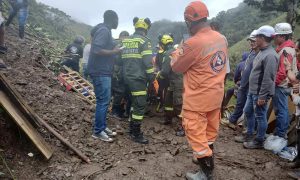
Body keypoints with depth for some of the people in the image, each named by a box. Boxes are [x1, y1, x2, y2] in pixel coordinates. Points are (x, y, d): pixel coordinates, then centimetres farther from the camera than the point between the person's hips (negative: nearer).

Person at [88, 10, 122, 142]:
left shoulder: (105, 30, 17)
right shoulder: (104, 30, -14)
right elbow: (96, 50, -25)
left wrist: (114, 49, 11)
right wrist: (114, 52, -16)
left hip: (103, 71, 10)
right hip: (100, 72, -10)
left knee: (105, 101, 14)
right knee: (103, 101, -6)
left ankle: (103, 127, 24)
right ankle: (98, 131, 5)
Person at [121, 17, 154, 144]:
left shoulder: (126, 41, 14)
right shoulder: (144, 41, -8)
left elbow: (123, 58, 14)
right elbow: (148, 61, -15)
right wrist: (152, 78, -9)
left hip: (128, 77, 8)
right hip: (139, 78, -8)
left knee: (135, 103, 19)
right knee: (140, 105, -3)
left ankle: (132, 129, 27)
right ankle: (136, 134, 2)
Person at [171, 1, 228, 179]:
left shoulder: (193, 43, -23)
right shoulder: (222, 38, 1)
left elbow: (176, 66, -10)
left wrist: (179, 50, 9)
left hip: (197, 98, -8)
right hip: (216, 94, 8)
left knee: (196, 134, 7)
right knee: (210, 131, 21)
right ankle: (206, 160, 41)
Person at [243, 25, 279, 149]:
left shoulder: (270, 55, -21)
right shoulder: (262, 52, 11)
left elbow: (268, 78, -24)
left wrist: (262, 96, -22)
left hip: (260, 93, -10)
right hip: (252, 91, 10)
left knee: (260, 116, 3)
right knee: (248, 112, 19)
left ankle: (259, 141, 17)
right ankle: (249, 135, 35)